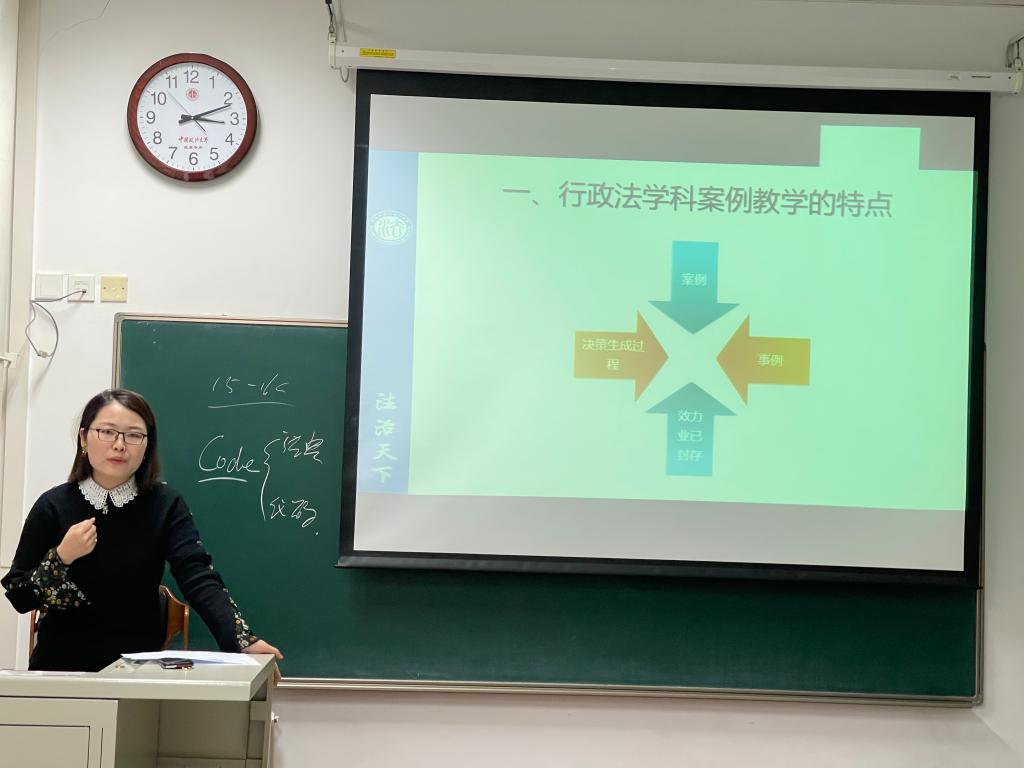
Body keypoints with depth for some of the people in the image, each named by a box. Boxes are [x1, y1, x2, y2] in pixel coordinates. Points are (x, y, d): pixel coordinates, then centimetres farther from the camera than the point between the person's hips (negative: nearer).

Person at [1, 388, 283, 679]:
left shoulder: (165, 504, -5)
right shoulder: (53, 506, -4)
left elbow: (199, 577, -17)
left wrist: (243, 641, -32)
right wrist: (61, 557, -17)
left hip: (139, 667, 0)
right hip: (62, 666, 0)